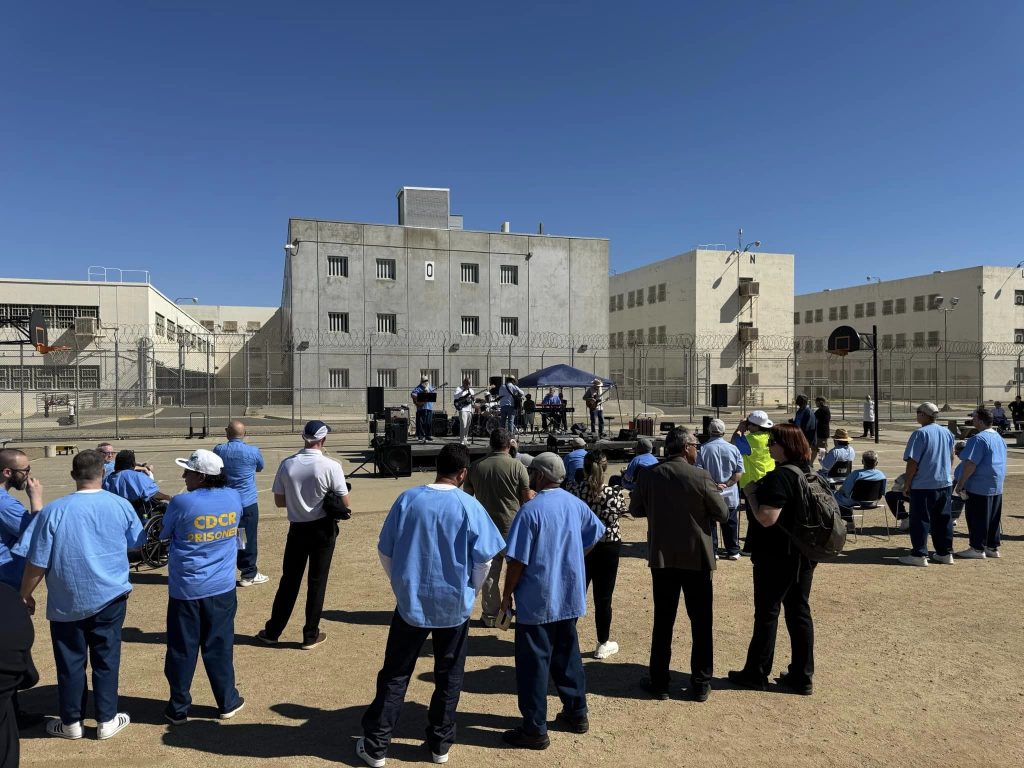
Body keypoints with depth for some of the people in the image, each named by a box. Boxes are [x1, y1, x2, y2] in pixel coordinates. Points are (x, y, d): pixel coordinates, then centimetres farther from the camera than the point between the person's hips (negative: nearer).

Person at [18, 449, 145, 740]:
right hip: (110, 597, 1)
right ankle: (107, 720, 21)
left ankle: (71, 723, 28)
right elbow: (136, 543, 8)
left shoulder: (54, 510, -14)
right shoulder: (121, 505, -8)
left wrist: (25, 594, 7)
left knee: (70, 661, 13)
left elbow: (38, 562, -9)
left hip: (67, 601, -1)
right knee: (106, 659, 12)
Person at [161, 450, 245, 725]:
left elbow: (164, 535, 2)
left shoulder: (181, 503, -15)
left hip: (186, 589, -3)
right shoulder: (233, 498, -3)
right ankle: (227, 703, 24)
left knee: (182, 650, 11)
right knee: (219, 646, 14)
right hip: (221, 588, 3)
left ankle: (178, 709, 22)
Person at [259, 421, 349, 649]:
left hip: (297, 528, 3)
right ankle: (310, 635, 17)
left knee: (289, 580, 16)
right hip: (323, 528, -3)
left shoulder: (287, 464, -7)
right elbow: (345, 503, -11)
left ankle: (272, 631, 26)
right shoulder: (331, 466, -17)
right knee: (317, 582, 9)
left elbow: (279, 501, 2)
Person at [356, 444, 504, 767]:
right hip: (454, 604, -1)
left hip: (410, 602, 1)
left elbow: (385, 551, 0)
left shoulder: (408, 499, -7)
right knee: (449, 677, 15)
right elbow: (484, 559, -8)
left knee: (394, 675, 13)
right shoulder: (469, 506, -12)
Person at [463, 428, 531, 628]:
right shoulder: (516, 465, -11)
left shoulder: (476, 467, 1)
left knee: (490, 573, 11)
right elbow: (528, 498, -7)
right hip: (513, 528, -3)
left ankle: (490, 616, 19)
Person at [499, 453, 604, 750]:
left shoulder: (530, 510, -19)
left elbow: (518, 560, -18)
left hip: (537, 600, -7)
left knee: (533, 663, 4)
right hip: (569, 596, 7)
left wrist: (507, 595, -5)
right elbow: (596, 535, 16)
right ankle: (576, 714, 32)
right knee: (567, 655, 20)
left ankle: (535, 730, 12)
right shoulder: (575, 504, 1)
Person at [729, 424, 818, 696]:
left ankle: (756, 673, 15)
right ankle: (802, 676, 20)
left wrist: (751, 493, -13)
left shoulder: (780, 476, -21)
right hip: (802, 555, 8)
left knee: (767, 612, 3)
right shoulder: (806, 472, 8)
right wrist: (761, 491, 11)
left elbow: (767, 518, -26)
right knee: (799, 612, 13)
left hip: (777, 556, -8)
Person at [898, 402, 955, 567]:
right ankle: (945, 553, 20)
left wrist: (907, 484, -9)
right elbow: (951, 458, 18)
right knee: (943, 520, 14)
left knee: (920, 520, -1)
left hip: (923, 485, -7)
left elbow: (913, 462, -16)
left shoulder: (920, 433, -15)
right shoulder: (947, 433, 8)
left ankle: (919, 555, 2)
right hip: (945, 484, 7)